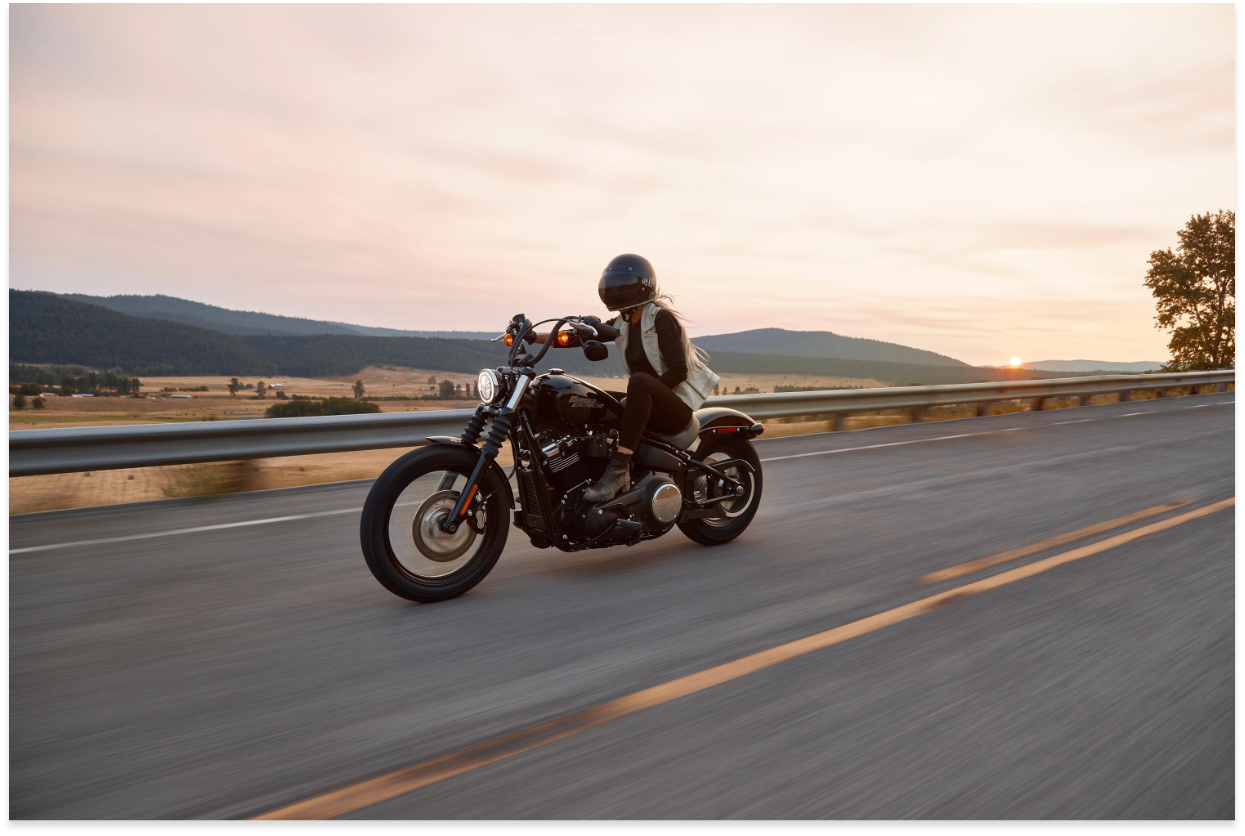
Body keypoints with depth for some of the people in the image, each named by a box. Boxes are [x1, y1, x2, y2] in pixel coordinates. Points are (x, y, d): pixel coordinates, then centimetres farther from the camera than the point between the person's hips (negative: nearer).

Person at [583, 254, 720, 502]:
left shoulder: (661, 317, -12)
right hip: (652, 405, 8)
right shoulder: (622, 323, 11)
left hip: (678, 406, -8)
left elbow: (678, 371, -19)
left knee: (639, 380, -35)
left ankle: (619, 467, -39)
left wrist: (639, 395, -24)